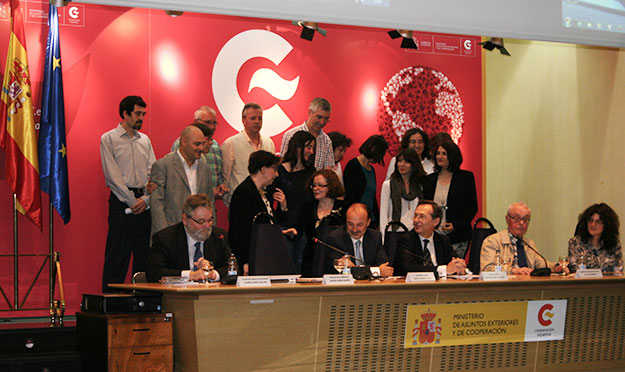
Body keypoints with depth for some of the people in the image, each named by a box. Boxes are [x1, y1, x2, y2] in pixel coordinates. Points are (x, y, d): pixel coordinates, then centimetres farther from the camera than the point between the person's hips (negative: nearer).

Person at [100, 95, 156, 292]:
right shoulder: (108, 139, 1)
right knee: (117, 254, -6)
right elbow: (112, 175, -7)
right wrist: (132, 201, -12)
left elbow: (153, 172, 10)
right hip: (121, 202, -5)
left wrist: (145, 199, -6)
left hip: (145, 203, 5)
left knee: (144, 253, 5)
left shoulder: (145, 140, 16)